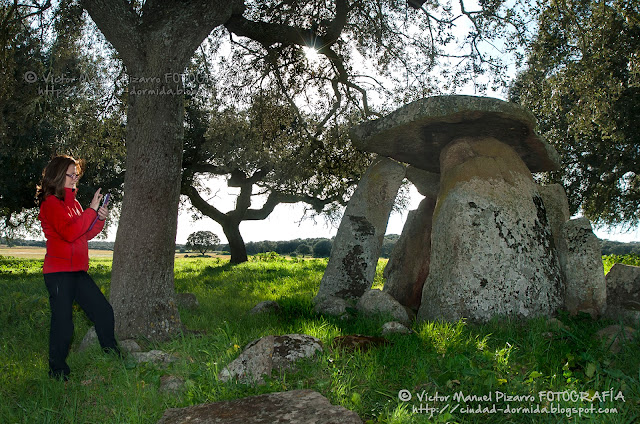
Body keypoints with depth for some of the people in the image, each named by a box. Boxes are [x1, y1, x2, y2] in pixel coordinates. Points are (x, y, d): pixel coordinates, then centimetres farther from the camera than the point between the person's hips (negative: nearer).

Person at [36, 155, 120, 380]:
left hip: (78, 271, 8)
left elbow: (86, 234, 18)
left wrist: (100, 219, 1)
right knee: (63, 324, -5)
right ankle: (58, 373, 11)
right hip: (59, 273, -8)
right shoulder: (51, 203, -9)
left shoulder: (73, 202, 17)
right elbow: (70, 232, -22)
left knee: (104, 311, 7)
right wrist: (92, 210, -17)